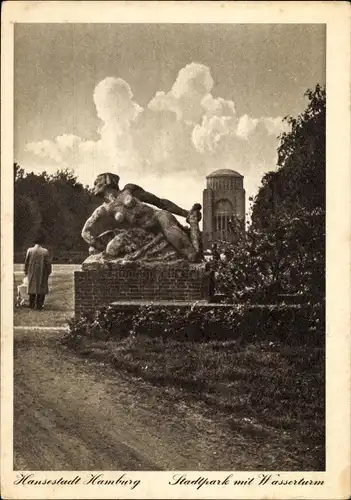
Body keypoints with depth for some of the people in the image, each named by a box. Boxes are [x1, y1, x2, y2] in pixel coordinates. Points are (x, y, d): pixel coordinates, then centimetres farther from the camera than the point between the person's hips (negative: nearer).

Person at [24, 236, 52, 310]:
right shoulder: (45, 251, -9)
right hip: (42, 273, -2)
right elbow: (48, 263, -7)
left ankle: (32, 305, 14)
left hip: (32, 273, 2)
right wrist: (49, 272, 5)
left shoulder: (30, 250, -4)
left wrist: (26, 271, 13)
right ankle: (39, 305, 4)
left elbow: (26, 262, 2)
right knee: (41, 287, 6)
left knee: (32, 287, 12)